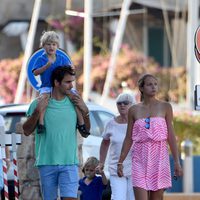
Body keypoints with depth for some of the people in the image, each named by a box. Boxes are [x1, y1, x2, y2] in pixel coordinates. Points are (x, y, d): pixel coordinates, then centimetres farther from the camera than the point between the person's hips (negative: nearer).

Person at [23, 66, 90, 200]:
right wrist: (37, 111, -14)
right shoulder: (40, 103, 0)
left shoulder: (74, 102, 6)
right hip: (47, 162, -1)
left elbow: (86, 131, 12)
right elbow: (27, 131, -2)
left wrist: (85, 111, -3)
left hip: (69, 162, 1)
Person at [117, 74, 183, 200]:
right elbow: (128, 139, 11)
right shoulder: (134, 110, 7)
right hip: (140, 158, 0)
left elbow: (171, 136, 4)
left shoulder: (165, 107, 5)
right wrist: (120, 162, 8)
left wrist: (177, 161, -1)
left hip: (159, 156, 0)